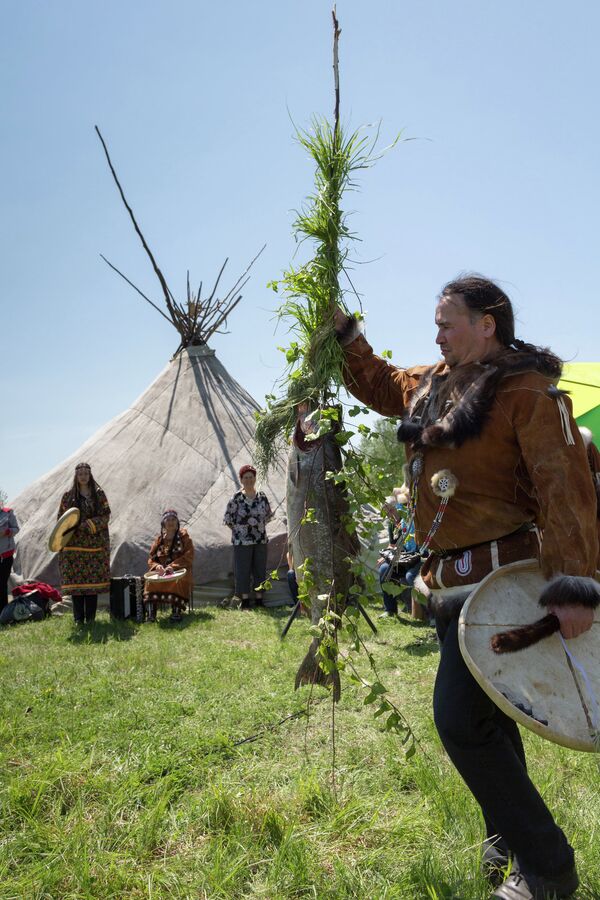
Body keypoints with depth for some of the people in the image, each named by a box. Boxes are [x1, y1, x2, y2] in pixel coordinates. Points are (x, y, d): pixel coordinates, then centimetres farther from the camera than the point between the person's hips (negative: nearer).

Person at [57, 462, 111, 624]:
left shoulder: (98, 494, 5)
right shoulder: (68, 495, 8)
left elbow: (106, 515, -1)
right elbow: (61, 517, 10)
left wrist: (89, 525, -13)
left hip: (95, 543, 0)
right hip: (74, 544, 0)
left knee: (93, 578, 0)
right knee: (75, 579, -1)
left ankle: (91, 617, 7)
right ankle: (78, 618, 5)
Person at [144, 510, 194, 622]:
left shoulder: (183, 536, 7)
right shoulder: (159, 539, 15)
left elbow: (189, 556, -3)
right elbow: (151, 560, 13)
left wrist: (173, 566, -18)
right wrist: (157, 566, -12)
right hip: (161, 571, 2)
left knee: (179, 580, -37)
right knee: (151, 580, -30)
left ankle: (176, 611, -37)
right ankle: (150, 612, -35)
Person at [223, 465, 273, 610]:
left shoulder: (262, 497, 4)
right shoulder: (236, 498, -6)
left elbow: (268, 515, 17)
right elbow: (228, 519, -1)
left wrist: (260, 527, 7)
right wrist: (238, 531, -2)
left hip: (261, 540, 4)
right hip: (242, 542, -3)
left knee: (260, 569, 8)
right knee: (243, 570, 0)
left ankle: (259, 600, 19)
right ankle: (245, 601, 10)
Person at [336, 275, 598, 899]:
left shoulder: (527, 390, -14)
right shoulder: (430, 384, 11)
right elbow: (378, 385, 31)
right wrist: (346, 334, 19)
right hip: (449, 579, 9)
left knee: (460, 719, -10)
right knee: (484, 714, 19)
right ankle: (508, 838, 39)